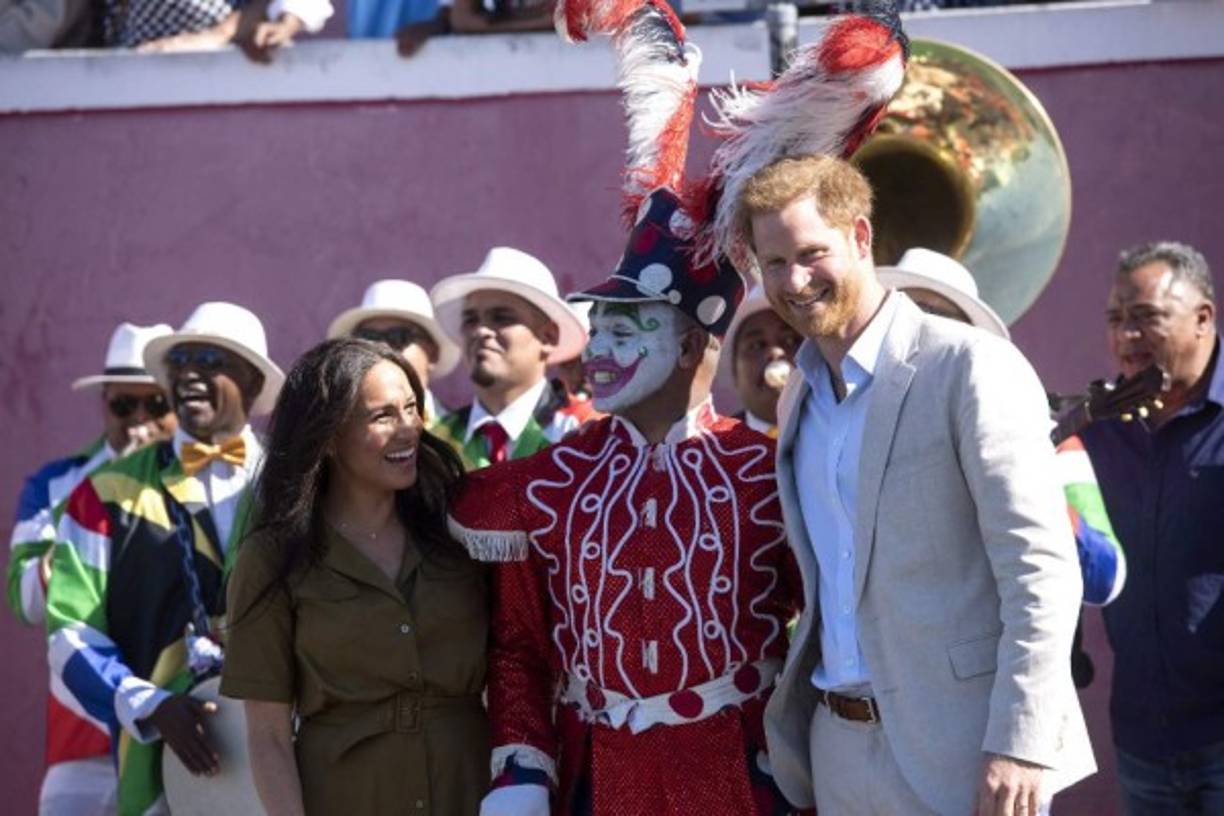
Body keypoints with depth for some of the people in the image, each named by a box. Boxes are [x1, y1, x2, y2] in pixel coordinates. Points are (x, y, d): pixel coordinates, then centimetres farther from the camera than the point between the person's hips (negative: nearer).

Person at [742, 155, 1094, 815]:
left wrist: (1019, 744, -20)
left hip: (961, 755, -7)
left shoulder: (970, 368, -9)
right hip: (843, 752, 7)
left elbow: (1042, 570, -14)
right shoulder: (798, 401, 14)